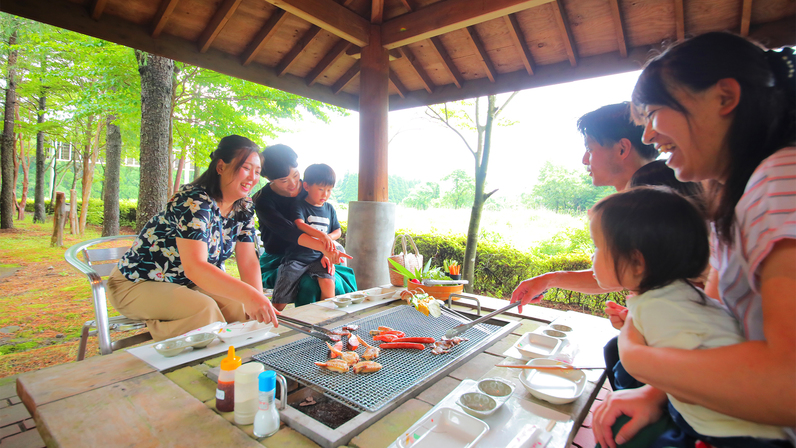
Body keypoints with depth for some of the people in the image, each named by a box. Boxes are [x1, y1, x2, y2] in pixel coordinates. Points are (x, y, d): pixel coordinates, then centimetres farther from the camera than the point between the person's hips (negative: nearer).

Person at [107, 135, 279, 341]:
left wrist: (259, 303, -22)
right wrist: (249, 295, -51)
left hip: (186, 284, 7)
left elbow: (249, 263, -8)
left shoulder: (244, 208, -5)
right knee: (203, 308, -31)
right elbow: (195, 267, -40)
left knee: (238, 305, -16)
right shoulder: (195, 202, -28)